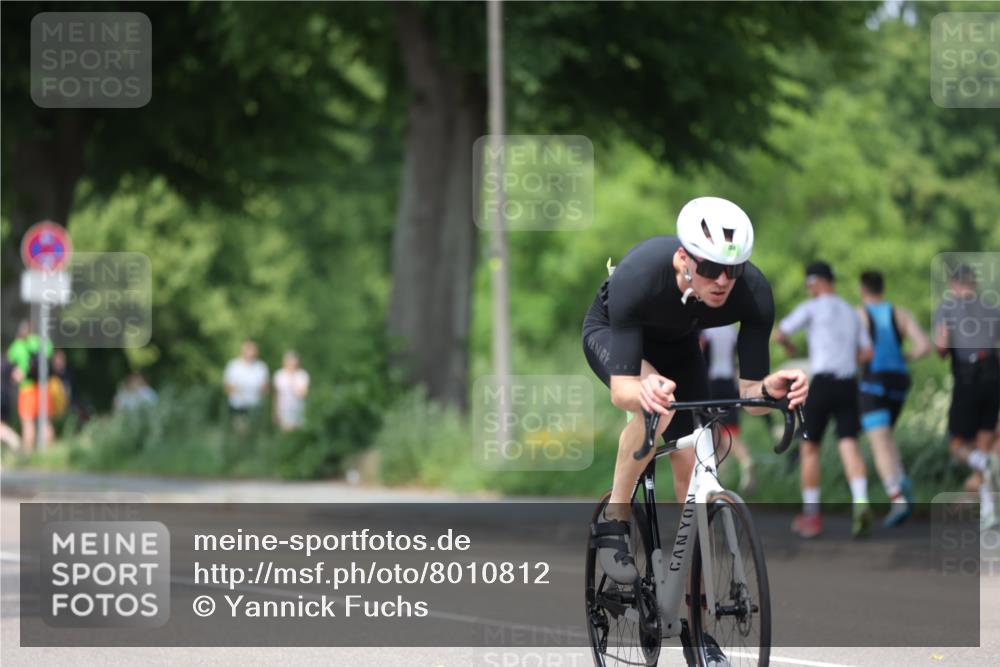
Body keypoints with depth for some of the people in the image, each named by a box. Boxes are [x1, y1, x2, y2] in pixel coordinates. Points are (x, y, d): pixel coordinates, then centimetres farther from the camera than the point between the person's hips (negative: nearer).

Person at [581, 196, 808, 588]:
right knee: (657, 407, -34)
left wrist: (768, 390, -51)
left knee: (692, 469, -6)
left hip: (677, 346, 4)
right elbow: (620, 390, -44)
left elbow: (749, 394, -27)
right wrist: (643, 391, -67)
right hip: (610, 333, -4)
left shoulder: (753, 293, -33)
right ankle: (614, 519, -14)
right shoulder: (637, 276, -42)